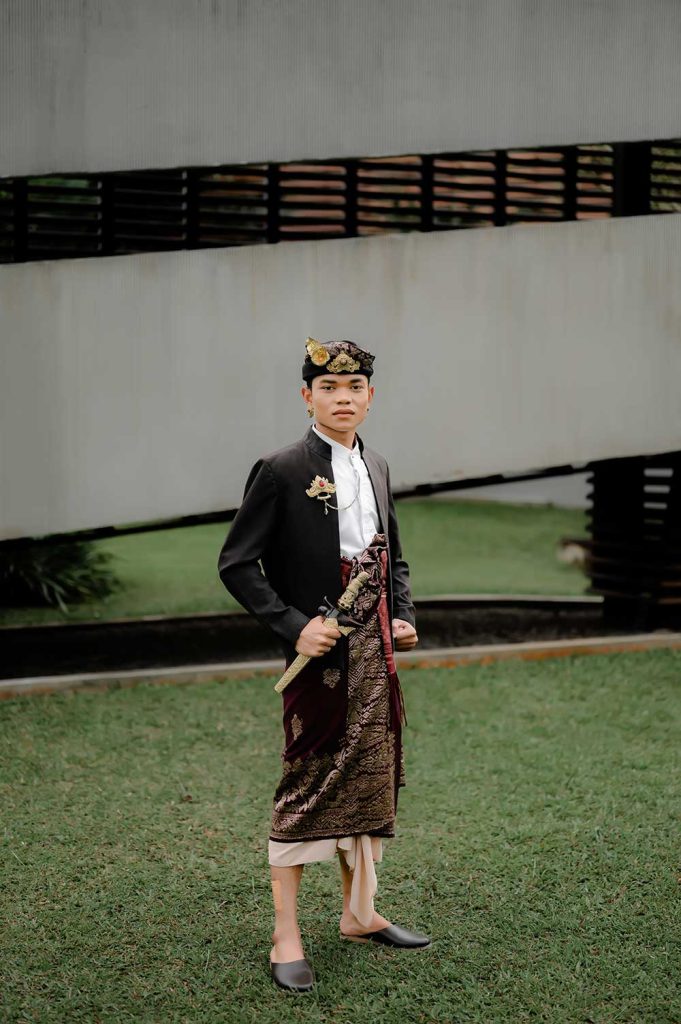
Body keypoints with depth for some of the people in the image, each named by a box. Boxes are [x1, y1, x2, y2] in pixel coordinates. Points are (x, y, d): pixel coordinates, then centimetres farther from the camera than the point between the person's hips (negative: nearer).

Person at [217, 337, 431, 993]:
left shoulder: (377, 469, 12)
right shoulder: (282, 471, -9)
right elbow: (236, 565, -9)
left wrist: (403, 617, 7)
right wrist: (294, 626, -17)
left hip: (375, 653, 7)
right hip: (318, 651, -7)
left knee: (370, 781, 13)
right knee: (306, 787, -4)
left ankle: (359, 914, 27)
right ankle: (285, 939, 2)